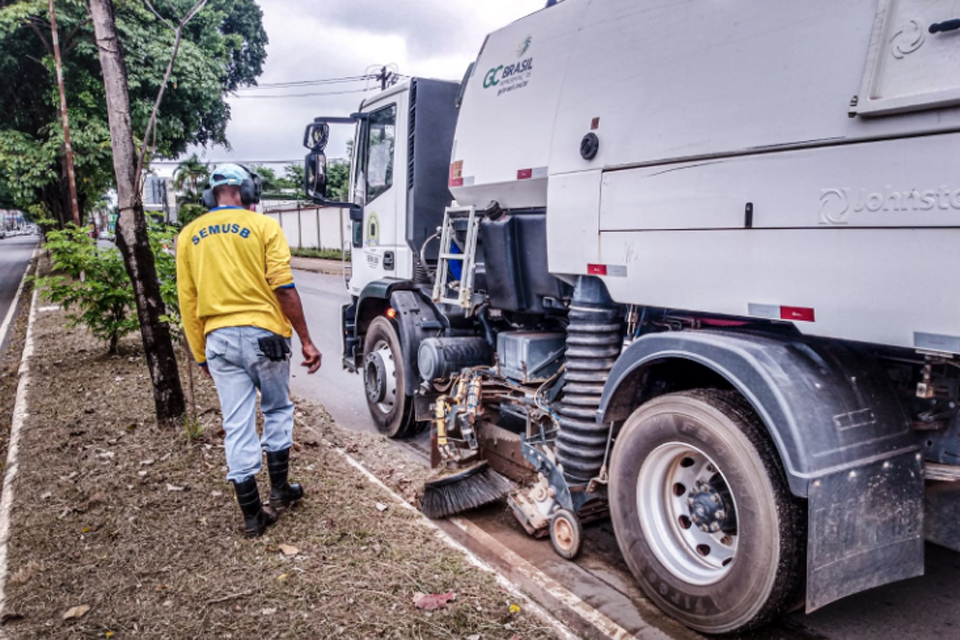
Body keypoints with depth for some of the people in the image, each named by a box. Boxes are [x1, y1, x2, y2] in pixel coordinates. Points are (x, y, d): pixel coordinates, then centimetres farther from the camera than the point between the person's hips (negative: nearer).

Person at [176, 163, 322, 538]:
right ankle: (279, 490, 25)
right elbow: (283, 289, -10)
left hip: (218, 339, 3)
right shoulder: (263, 226, -2)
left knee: (237, 427, 7)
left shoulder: (189, 235, 9)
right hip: (262, 334, -3)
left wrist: (201, 356, 15)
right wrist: (306, 341, -5)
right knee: (277, 411, 19)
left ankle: (253, 516, 13)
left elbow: (187, 302, 9)